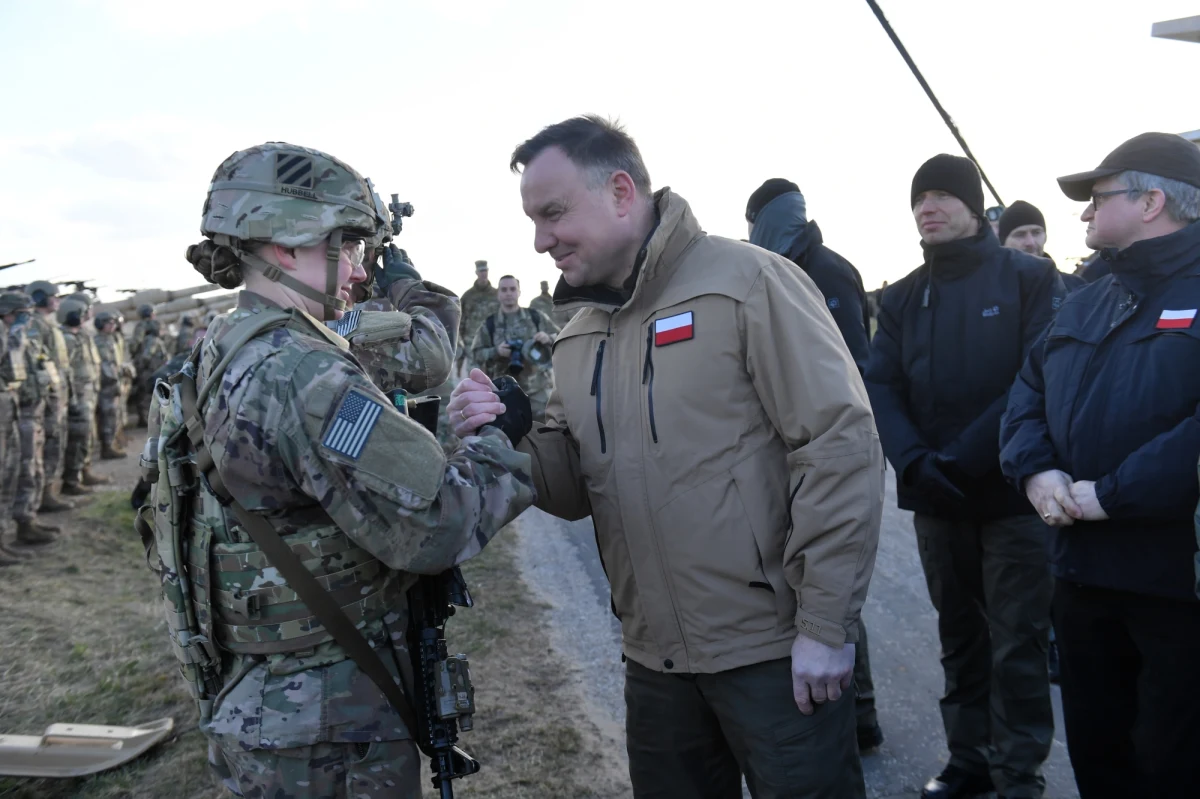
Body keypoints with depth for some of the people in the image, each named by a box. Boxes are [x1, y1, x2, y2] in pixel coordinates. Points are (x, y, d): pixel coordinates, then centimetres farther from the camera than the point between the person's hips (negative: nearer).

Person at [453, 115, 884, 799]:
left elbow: (840, 445, -15)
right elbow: (575, 484, 11)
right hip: (655, 659, 6)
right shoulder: (579, 336, 9)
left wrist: (826, 627, -16)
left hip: (774, 650, -6)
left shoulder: (745, 281, -11)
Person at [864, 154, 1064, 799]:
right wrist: (916, 463, -16)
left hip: (1013, 493, -4)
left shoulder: (1030, 278, -2)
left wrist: (967, 456, -19)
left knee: (1017, 642, 3)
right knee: (960, 637, 15)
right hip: (935, 499, 4)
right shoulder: (901, 298, 10)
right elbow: (881, 388, 1)